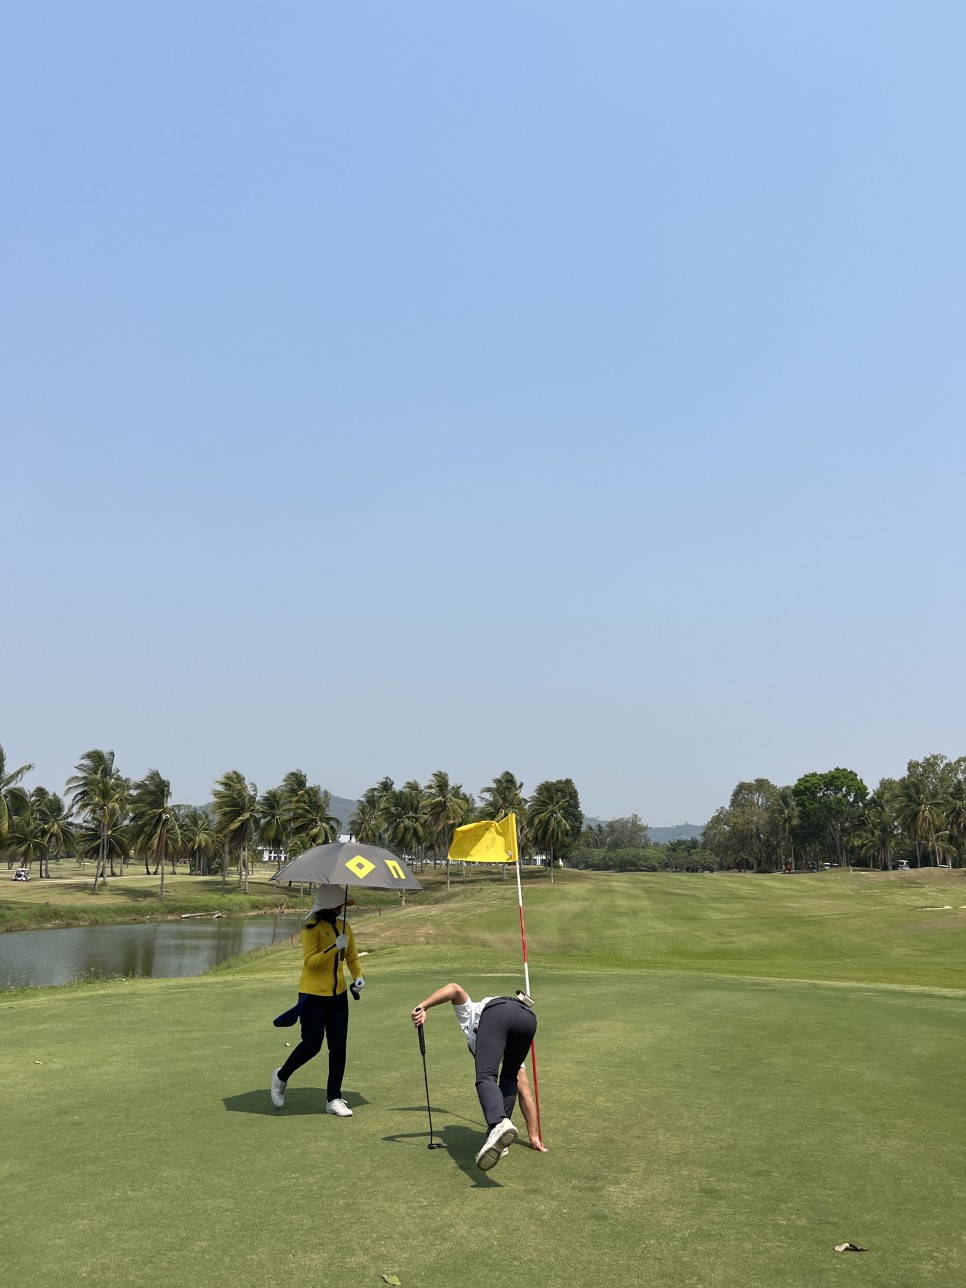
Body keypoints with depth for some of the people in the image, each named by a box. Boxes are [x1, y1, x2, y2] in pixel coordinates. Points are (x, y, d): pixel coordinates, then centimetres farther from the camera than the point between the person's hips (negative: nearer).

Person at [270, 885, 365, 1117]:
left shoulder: (344, 926, 7)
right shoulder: (312, 927, -12)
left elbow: (352, 957, 16)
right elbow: (309, 961, -18)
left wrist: (359, 976, -2)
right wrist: (335, 947, -27)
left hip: (338, 994, 6)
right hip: (313, 993, -6)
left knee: (338, 1046, 4)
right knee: (312, 1044, -2)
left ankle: (334, 1099, 15)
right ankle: (281, 1076, 27)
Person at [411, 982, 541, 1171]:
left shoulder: (470, 1013, 42)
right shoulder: (510, 1055, 43)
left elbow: (455, 989, 23)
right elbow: (525, 1094, 41)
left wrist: (423, 1007, 15)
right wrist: (534, 1136, 46)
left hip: (495, 1012, -4)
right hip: (528, 1017, 4)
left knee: (486, 1079, -15)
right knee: (509, 1079, 26)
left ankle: (499, 1125, -43)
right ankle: (498, 1140, 14)